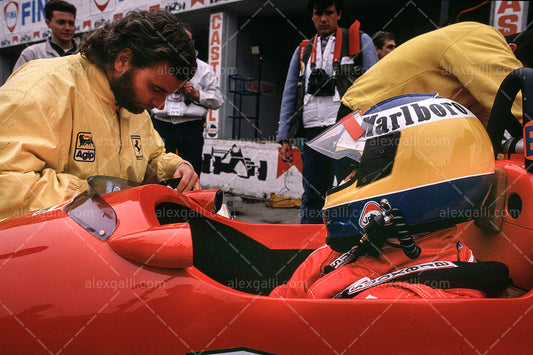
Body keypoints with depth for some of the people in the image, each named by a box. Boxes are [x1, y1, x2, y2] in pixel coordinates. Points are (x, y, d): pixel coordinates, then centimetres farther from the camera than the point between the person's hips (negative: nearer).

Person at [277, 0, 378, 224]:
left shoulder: (360, 42, 12)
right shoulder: (302, 51, 21)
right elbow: (289, 97, 19)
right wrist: (285, 138, 11)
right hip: (313, 130, 4)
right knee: (311, 195, 6)